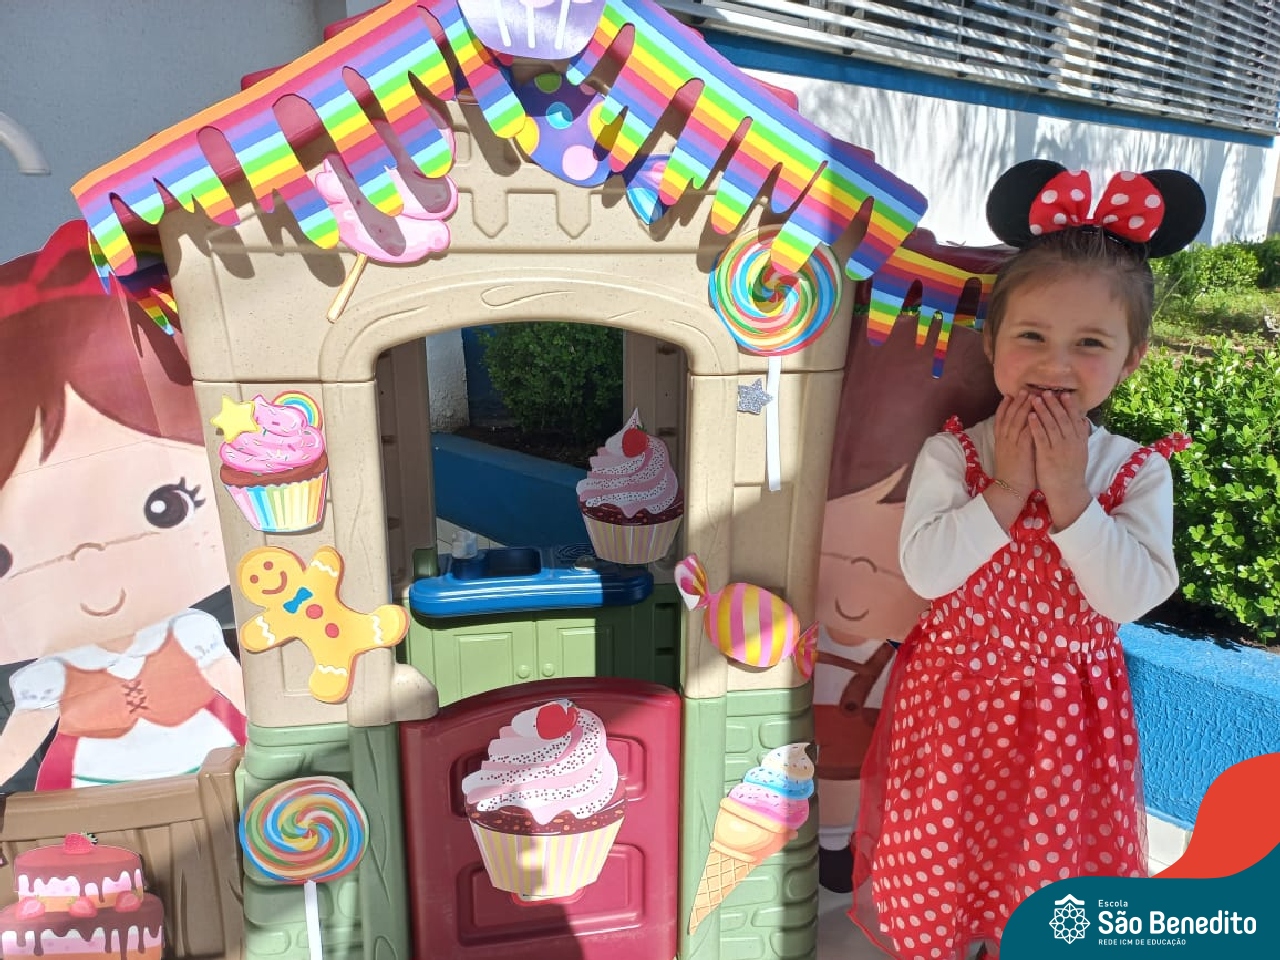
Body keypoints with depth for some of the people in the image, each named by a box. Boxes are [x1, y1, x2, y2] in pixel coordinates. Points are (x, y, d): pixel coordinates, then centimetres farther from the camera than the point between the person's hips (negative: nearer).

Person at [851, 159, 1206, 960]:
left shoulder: (1139, 472, -7)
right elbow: (924, 572, -19)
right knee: (938, 863, 15)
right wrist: (1005, 488, -24)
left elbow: (1133, 598, -17)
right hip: (956, 699, 0)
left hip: (1065, 712, 1)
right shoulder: (950, 454, -11)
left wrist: (1069, 496, -25)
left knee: (1051, 859, 17)